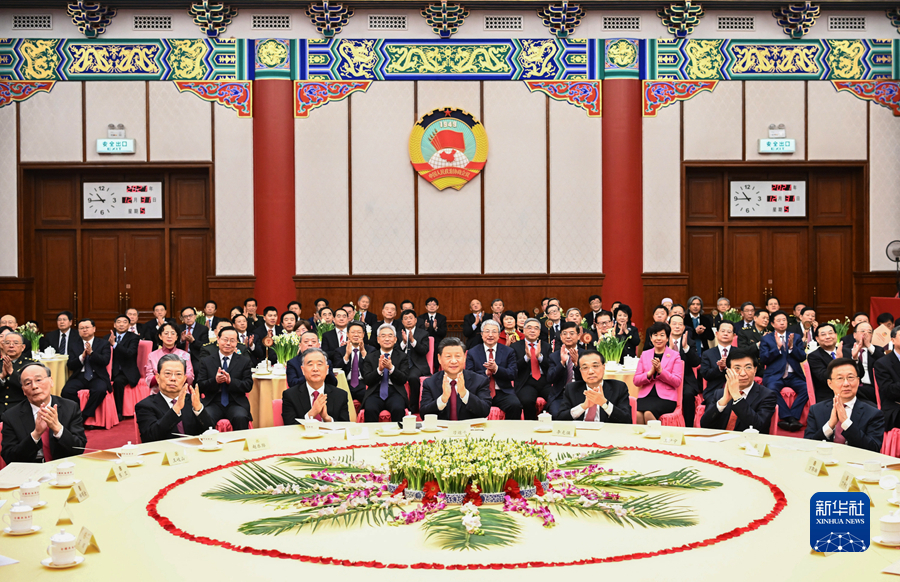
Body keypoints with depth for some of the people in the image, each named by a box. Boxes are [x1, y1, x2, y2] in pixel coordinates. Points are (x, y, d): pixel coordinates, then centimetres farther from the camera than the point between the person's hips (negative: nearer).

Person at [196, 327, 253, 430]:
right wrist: (215, 380, -15)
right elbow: (200, 386, 5)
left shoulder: (245, 361, 12)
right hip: (213, 404, 0)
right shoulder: (206, 361, 13)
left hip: (236, 404, 0)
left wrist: (230, 381, -15)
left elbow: (248, 386, 3)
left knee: (240, 418, -34)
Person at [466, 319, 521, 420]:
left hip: (502, 392, 1)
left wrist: (496, 369, -15)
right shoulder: (472, 353, 11)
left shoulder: (509, 351, 12)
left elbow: (512, 374, 2)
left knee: (515, 405, -30)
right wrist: (486, 373, -13)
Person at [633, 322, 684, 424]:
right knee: (638, 414, -31)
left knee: (648, 413, -32)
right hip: (646, 396, 3)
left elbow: (677, 382, 0)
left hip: (665, 397, -2)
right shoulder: (644, 355, 17)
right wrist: (650, 373, -8)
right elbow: (636, 381, 10)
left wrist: (660, 370, -12)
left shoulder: (675, 356, 9)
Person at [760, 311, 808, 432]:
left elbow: (802, 357, 6)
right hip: (775, 375, -2)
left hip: (793, 375, 2)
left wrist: (791, 347, -11)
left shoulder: (796, 337, 17)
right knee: (771, 388, -36)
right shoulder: (766, 339, 11)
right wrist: (778, 347, -12)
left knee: (806, 388, -28)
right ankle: (790, 418, -29)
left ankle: (789, 417, -25)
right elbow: (763, 359, -1)